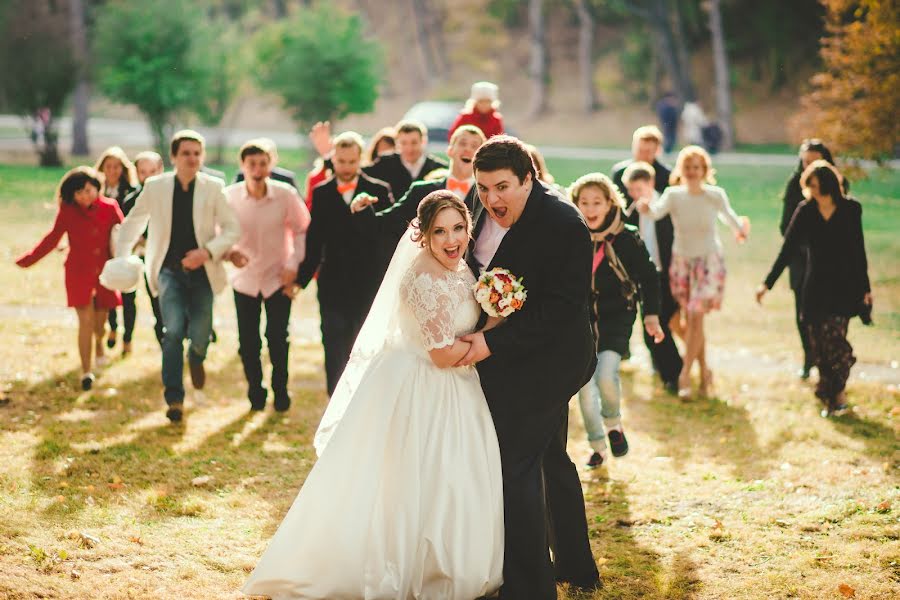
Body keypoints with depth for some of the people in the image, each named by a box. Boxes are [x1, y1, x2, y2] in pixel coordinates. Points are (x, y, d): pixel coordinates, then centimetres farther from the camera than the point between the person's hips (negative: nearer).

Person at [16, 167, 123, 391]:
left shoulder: (110, 208, -4)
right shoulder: (68, 212, -6)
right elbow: (52, 238, 0)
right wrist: (28, 259, -5)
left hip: (104, 272, 2)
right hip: (79, 274, -2)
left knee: (100, 318, 15)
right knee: (86, 320, -9)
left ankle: (98, 342, 52)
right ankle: (86, 371, -3)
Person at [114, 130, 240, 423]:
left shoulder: (213, 187, -2)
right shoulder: (155, 187, 0)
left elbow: (232, 228, -4)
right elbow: (132, 224, 12)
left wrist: (207, 252, -19)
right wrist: (120, 259, 3)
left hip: (201, 271, 1)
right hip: (169, 271, 0)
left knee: (199, 335, -1)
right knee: (174, 330, -18)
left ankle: (196, 358, 39)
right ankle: (174, 399, -7)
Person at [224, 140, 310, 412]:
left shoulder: (286, 194, -14)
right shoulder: (230, 196, -12)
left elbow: (302, 229, -1)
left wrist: (293, 265, -8)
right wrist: (229, 252, -21)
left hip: (278, 278, -1)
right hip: (245, 278, 1)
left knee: (278, 338, -3)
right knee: (248, 341, 4)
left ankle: (280, 390, 18)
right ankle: (255, 391, 24)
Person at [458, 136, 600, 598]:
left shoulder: (564, 225, -22)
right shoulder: (484, 209, 2)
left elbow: (562, 308, -26)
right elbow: (477, 270, 18)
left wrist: (493, 343, -28)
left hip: (542, 364, -9)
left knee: (515, 467, -10)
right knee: (549, 461, 19)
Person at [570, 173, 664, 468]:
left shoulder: (626, 239, -10)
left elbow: (648, 276, 2)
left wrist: (651, 315, 1)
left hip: (616, 320, -3)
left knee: (606, 377, -20)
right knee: (585, 385, 2)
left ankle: (613, 423, 11)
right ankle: (597, 446, 19)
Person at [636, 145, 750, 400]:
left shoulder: (715, 195, -7)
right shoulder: (674, 195, -6)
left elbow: (729, 216, -3)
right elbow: (658, 211, -24)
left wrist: (741, 229, -26)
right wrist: (645, 207, -47)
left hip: (708, 261, -3)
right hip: (682, 261, 3)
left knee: (696, 317, -12)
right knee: (691, 319, 8)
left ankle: (685, 375, -7)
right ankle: (704, 370, 22)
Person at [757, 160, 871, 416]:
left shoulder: (851, 209, -1)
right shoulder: (805, 212, 1)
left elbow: (858, 251, 7)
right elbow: (787, 250, 0)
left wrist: (865, 288, 9)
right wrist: (767, 283, -5)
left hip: (843, 287, -2)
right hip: (815, 287, 2)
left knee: (834, 337, -14)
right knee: (818, 344, 0)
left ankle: (839, 392, 4)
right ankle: (830, 397, 10)